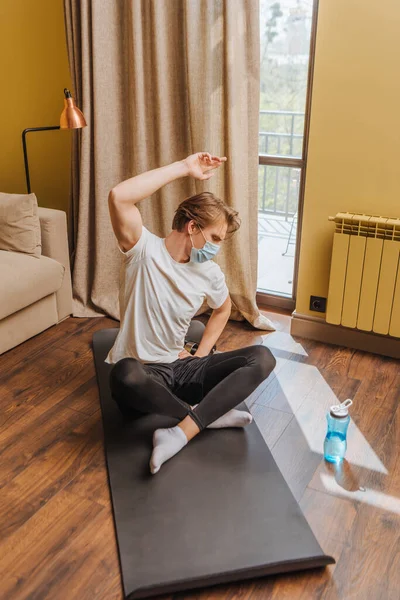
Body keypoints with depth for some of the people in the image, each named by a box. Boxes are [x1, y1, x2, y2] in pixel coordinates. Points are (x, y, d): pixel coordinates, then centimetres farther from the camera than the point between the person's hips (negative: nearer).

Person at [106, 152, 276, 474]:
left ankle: (182, 433, -29)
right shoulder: (143, 249, -11)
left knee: (262, 357, -15)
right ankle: (207, 415, -18)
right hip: (141, 372, -5)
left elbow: (223, 309, 25)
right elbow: (118, 197, -29)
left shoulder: (210, 273, 4)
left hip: (180, 367, 5)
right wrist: (184, 168, -24)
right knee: (125, 375, -43)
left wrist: (201, 353, 10)